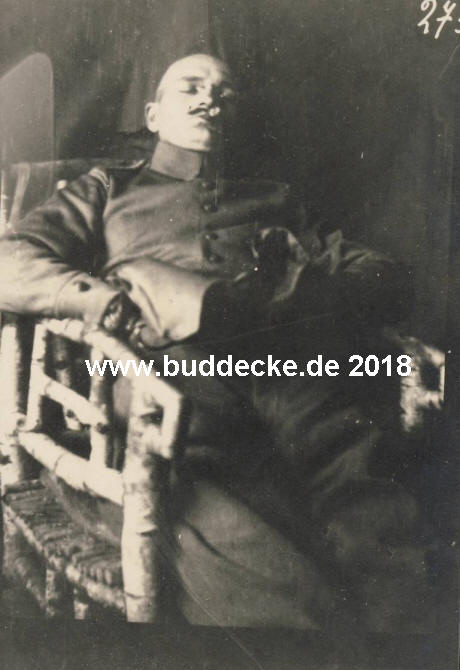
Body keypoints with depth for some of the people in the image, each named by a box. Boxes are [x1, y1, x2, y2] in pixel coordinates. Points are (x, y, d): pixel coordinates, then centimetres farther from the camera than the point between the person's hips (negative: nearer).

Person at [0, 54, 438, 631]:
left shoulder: (274, 200, 33)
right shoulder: (107, 190, 30)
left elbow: (383, 278, 21)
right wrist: (118, 301, -5)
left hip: (297, 366, 2)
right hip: (174, 364, -1)